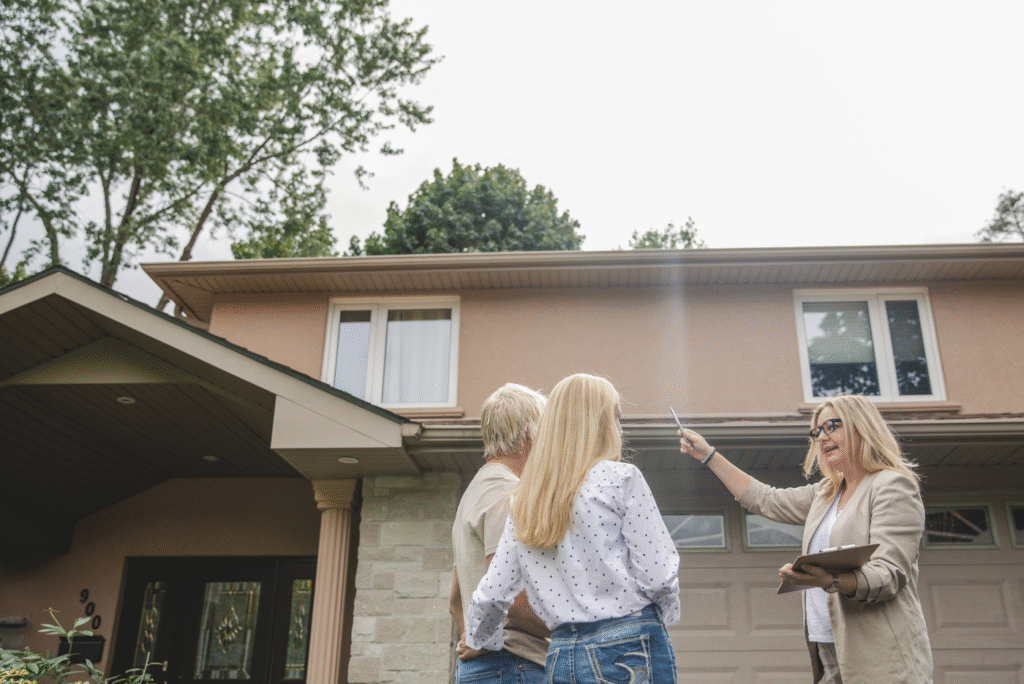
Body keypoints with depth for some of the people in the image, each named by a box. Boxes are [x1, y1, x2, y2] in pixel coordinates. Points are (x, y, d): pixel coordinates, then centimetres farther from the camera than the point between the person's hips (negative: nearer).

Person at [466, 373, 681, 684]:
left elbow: (492, 594, 10)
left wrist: (478, 642, 29)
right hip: (629, 649, -5)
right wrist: (667, 615, 12)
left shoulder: (524, 503, 10)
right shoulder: (620, 478, -5)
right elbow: (657, 575, -9)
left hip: (561, 656, 6)